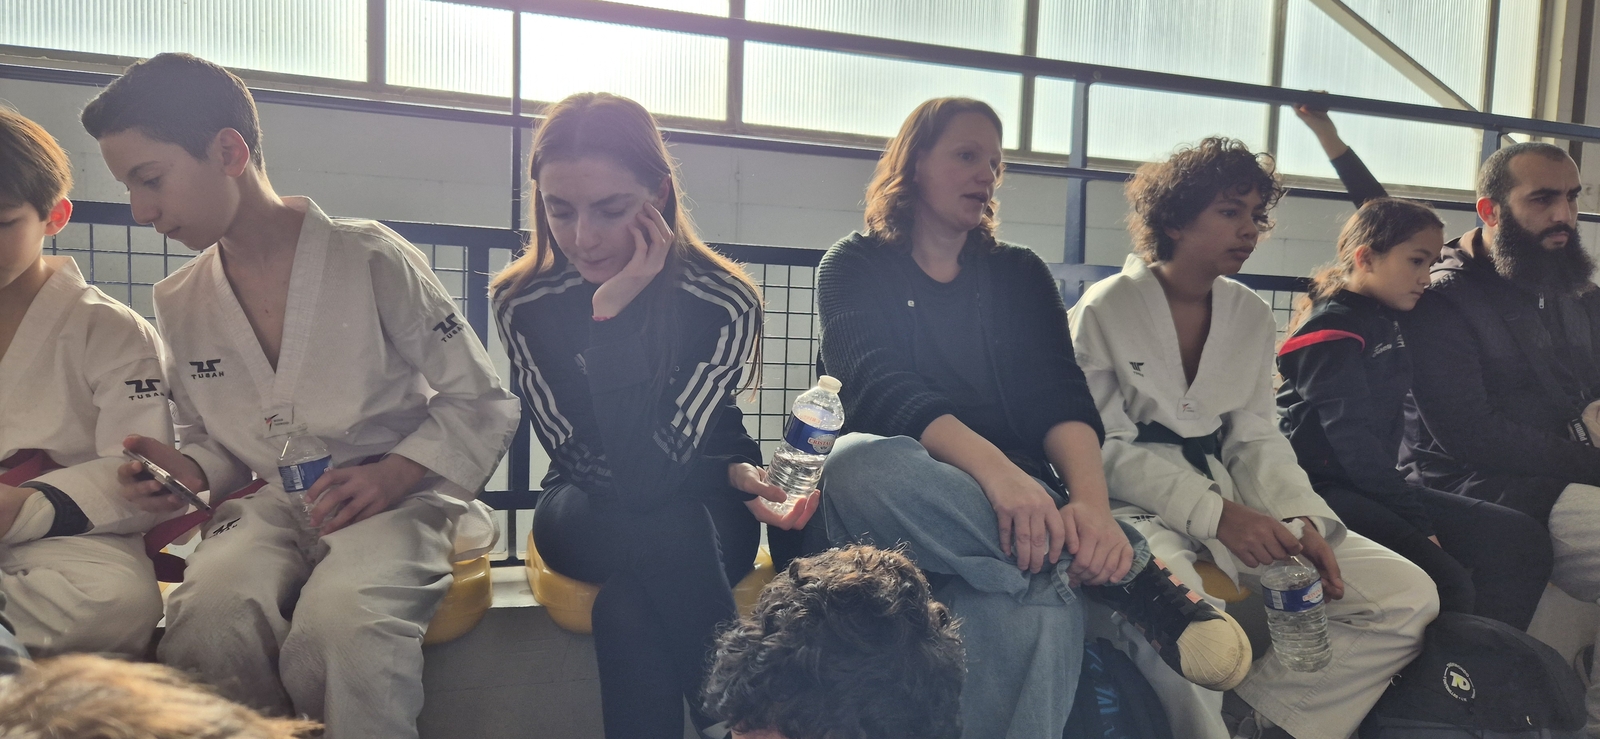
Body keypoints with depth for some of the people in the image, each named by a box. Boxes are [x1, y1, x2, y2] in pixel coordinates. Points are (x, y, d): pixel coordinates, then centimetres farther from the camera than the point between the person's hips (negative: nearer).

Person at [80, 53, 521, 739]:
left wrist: (394, 475, -17)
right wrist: (189, 470, 0)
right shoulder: (179, 302, 11)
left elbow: (482, 403, -3)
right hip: (266, 505, 5)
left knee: (338, 626, -37)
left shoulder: (372, 259, -6)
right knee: (207, 618, -30)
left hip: (394, 501, -4)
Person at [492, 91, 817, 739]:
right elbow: (594, 468, -18)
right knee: (669, 529, -34)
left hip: (704, 515, -1)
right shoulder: (523, 303, -14)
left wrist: (611, 314, -33)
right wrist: (726, 472, -30)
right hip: (590, 519, 2)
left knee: (627, 611, -34)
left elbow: (651, 473, -28)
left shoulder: (725, 302, -20)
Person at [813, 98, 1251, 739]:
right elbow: (881, 392, -15)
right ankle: (1128, 578, -31)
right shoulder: (855, 269, 6)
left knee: (1036, 596, -37)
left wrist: (1092, 504, -26)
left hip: (1015, 500, 1)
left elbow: (1062, 397, -3)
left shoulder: (1019, 274, 14)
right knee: (862, 461, -39)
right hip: (899, 503, 0)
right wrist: (994, 469, -34)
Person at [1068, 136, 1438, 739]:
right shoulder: (1106, 309, -6)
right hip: (1143, 507, -6)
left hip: (1235, 501, 6)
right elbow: (1108, 448, -10)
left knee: (1409, 597, -7)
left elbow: (1256, 439, 10)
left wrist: (1301, 519, -9)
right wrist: (1214, 514, -20)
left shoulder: (1252, 315, 12)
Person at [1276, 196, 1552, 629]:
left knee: (1523, 540, 5)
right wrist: (1420, 523, -17)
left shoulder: (1386, 321, 15)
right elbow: (1352, 441, -17)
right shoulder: (1331, 332, -12)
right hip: (1327, 491, -10)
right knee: (1445, 584, -29)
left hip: (1376, 483, 10)